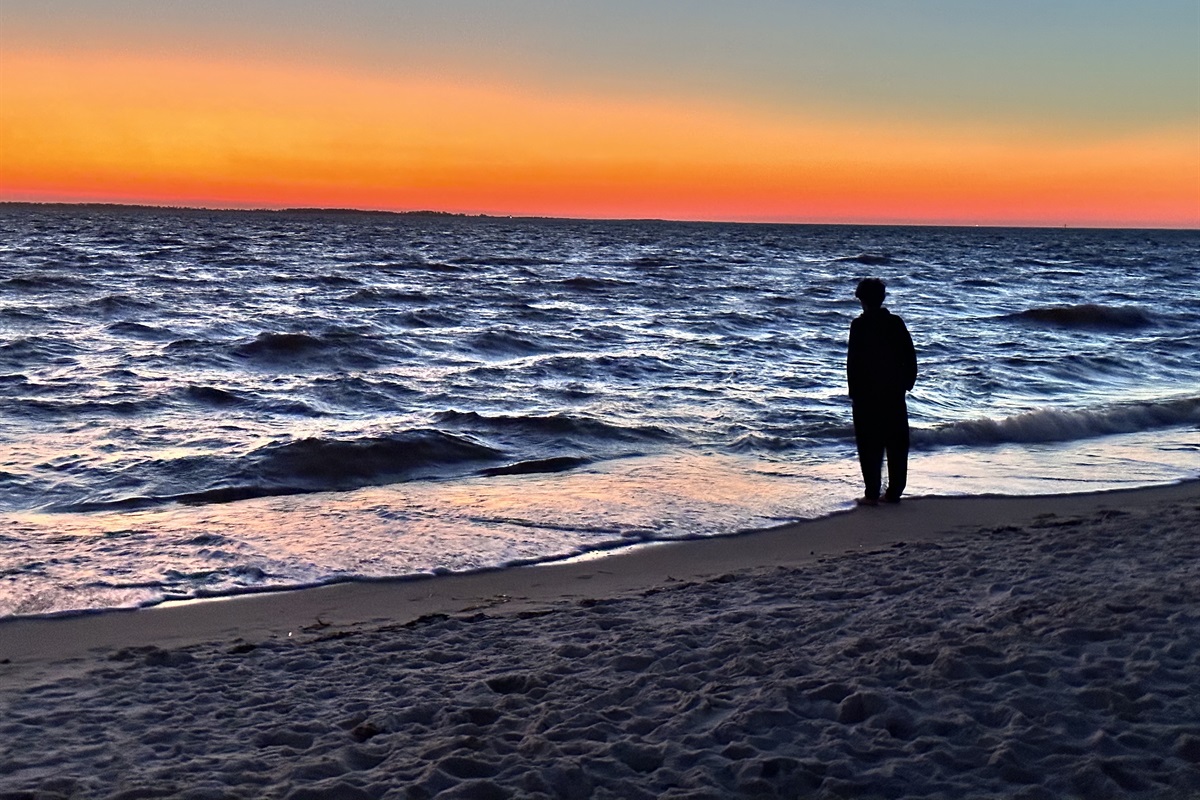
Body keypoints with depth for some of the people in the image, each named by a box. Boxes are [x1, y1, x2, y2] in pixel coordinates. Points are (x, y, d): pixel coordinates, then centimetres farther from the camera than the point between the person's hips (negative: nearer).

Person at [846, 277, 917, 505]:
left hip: (866, 393, -4)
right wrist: (907, 382, 14)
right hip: (895, 392, 4)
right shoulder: (896, 323, 4)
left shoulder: (860, 324, -9)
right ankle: (894, 491, 14)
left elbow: (853, 361, -10)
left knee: (870, 445, 0)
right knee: (896, 444, 11)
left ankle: (872, 494, -3)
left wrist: (853, 392, -4)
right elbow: (910, 356, 5)